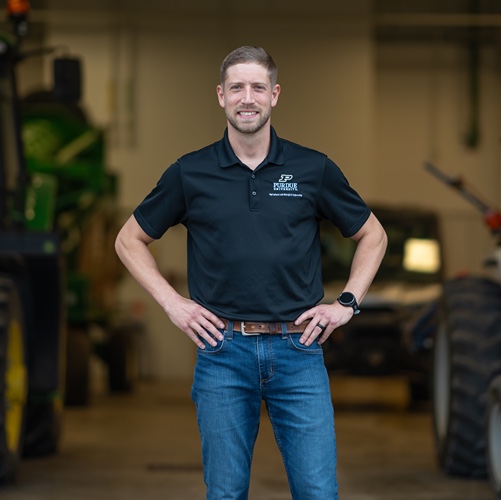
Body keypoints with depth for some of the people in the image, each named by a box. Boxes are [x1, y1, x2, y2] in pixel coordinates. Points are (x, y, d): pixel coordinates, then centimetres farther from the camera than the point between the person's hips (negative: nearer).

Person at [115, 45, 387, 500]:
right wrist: (171, 302, 3)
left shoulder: (314, 169, 4)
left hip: (298, 348, 0)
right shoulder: (190, 174, 3)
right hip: (223, 350, 0)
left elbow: (372, 235, 16)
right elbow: (130, 240, 14)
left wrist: (348, 303, 5)